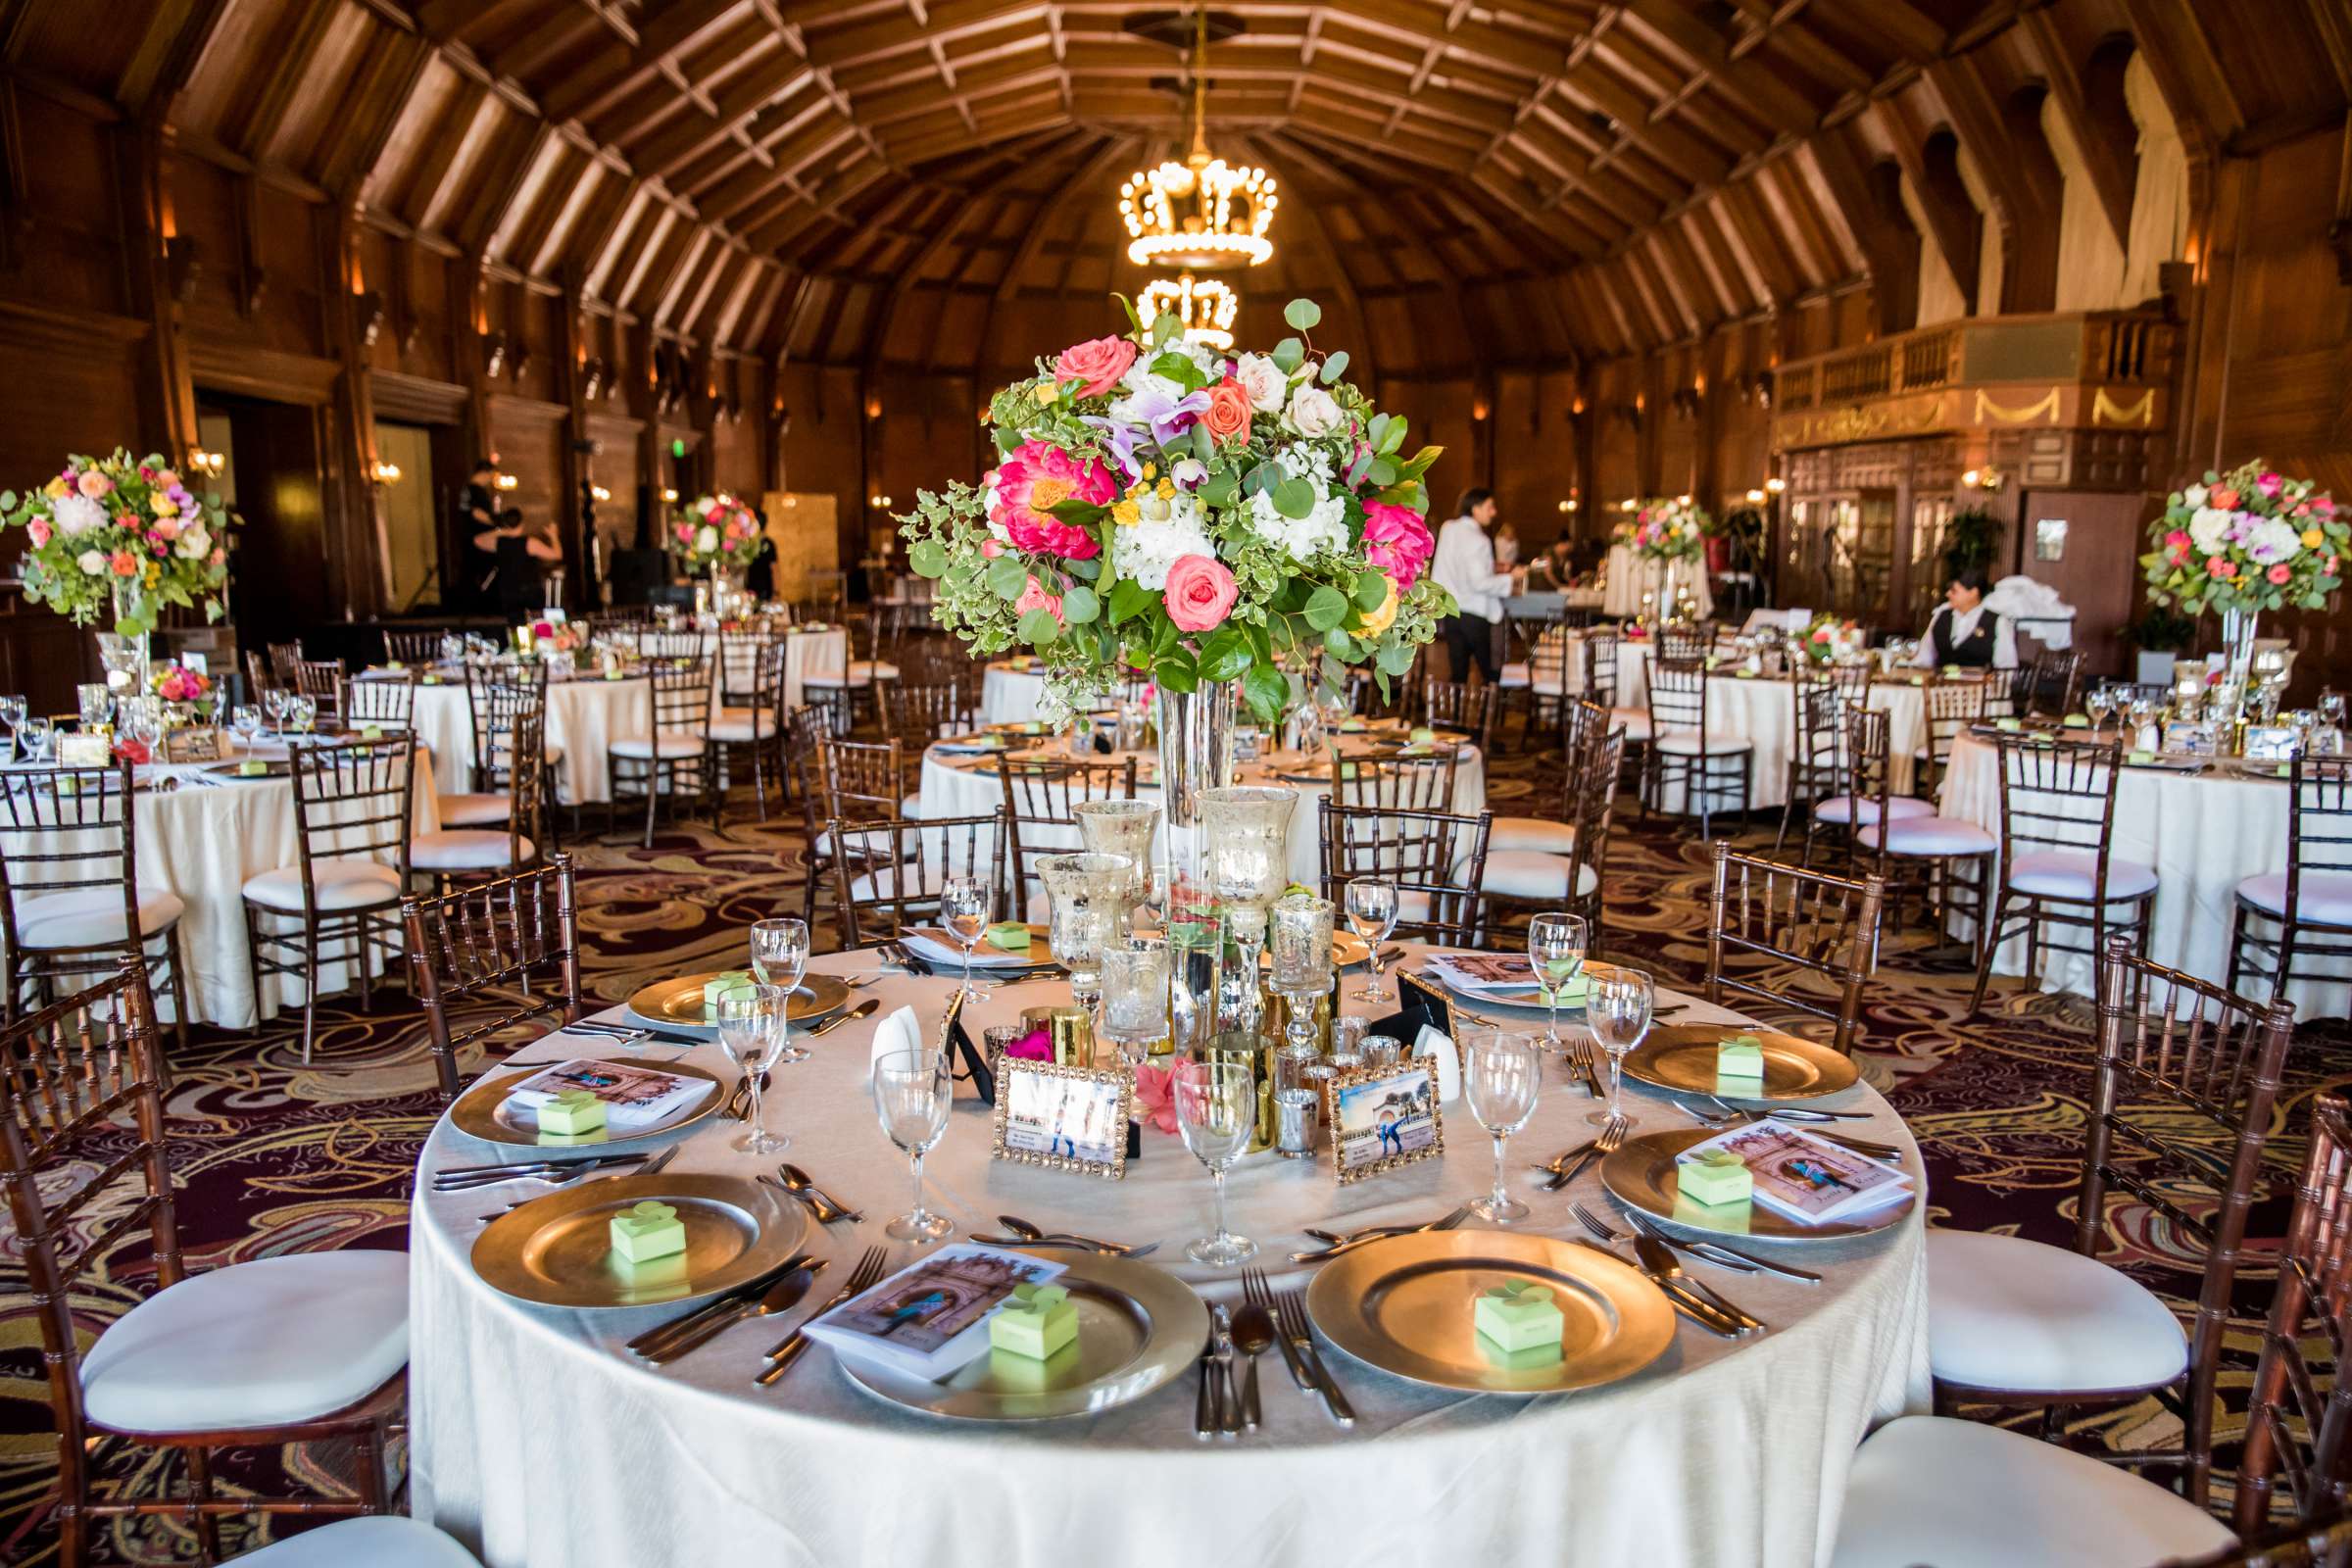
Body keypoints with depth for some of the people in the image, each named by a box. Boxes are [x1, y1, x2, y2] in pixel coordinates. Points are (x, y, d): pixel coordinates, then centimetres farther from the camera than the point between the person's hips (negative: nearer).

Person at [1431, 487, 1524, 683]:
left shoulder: (1448, 529, 7)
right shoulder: (1477, 540, -17)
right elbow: (1479, 582, -21)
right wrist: (1511, 578, -10)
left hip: (1450, 610, 7)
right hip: (1474, 614, -7)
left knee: (1458, 672, 10)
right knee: (1491, 673, 2)